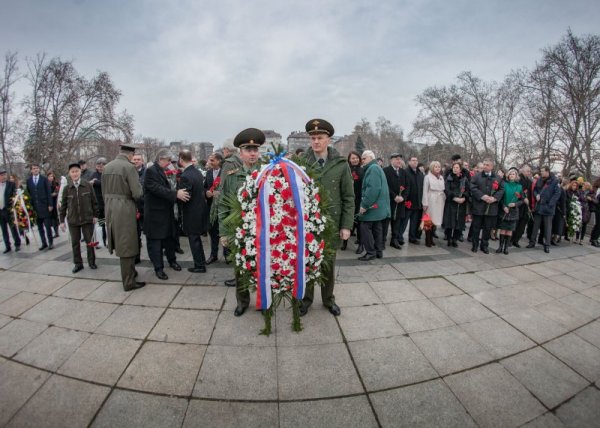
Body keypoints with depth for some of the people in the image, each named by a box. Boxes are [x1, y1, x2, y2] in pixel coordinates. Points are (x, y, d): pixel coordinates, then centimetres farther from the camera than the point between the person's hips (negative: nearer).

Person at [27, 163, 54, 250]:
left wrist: (50, 205, -7)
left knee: (47, 226, -1)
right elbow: (28, 193, 7)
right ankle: (44, 243, 14)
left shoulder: (44, 179, 0)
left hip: (44, 206, -3)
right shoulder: (28, 180, 7)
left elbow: (48, 192, -2)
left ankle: (50, 242, 9)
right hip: (35, 207, 3)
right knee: (40, 227, 7)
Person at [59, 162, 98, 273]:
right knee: (75, 242, 9)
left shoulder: (88, 185, -5)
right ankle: (78, 263, 22)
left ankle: (91, 261, 21)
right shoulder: (67, 188, -1)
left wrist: (95, 215, 1)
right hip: (73, 220, 2)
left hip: (87, 218, -2)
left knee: (89, 241, 6)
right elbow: (63, 205, 5)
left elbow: (94, 201, 0)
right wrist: (62, 220, 5)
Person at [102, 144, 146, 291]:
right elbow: (137, 193, -18)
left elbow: (104, 191, 11)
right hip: (124, 208, -7)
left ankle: (129, 272, 35)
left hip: (110, 207, 7)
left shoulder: (107, 167, 7)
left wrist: (109, 205, 20)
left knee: (121, 242, 19)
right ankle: (129, 282, 9)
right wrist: (132, 196, 4)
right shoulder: (129, 167, -14)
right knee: (127, 244, 1)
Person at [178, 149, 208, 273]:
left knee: (194, 240, 5)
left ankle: (199, 266, 16)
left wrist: (177, 194, -4)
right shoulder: (198, 172, 3)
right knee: (197, 238, 21)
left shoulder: (185, 176, -22)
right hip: (200, 209, 8)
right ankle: (201, 261, 32)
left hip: (191, 213, -8)